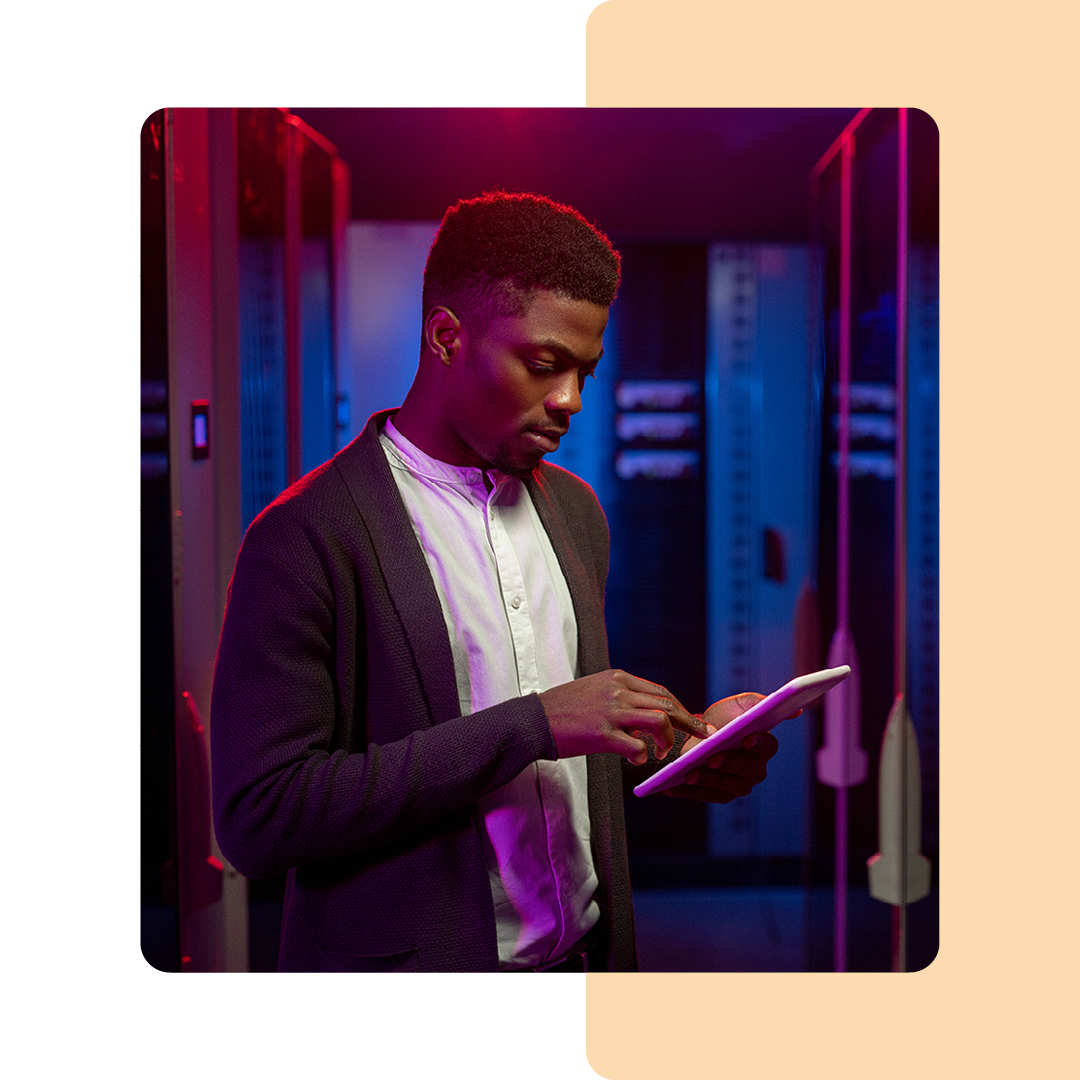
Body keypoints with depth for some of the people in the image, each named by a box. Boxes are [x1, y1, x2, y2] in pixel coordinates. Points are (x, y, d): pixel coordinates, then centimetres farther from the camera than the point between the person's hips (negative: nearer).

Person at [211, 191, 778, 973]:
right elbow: (258, 818, -22)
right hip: (408, 952, -6)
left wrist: (677, 750, -6)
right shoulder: (303, 540, -16)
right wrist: (533, 724, -25)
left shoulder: (575, 509, 5)